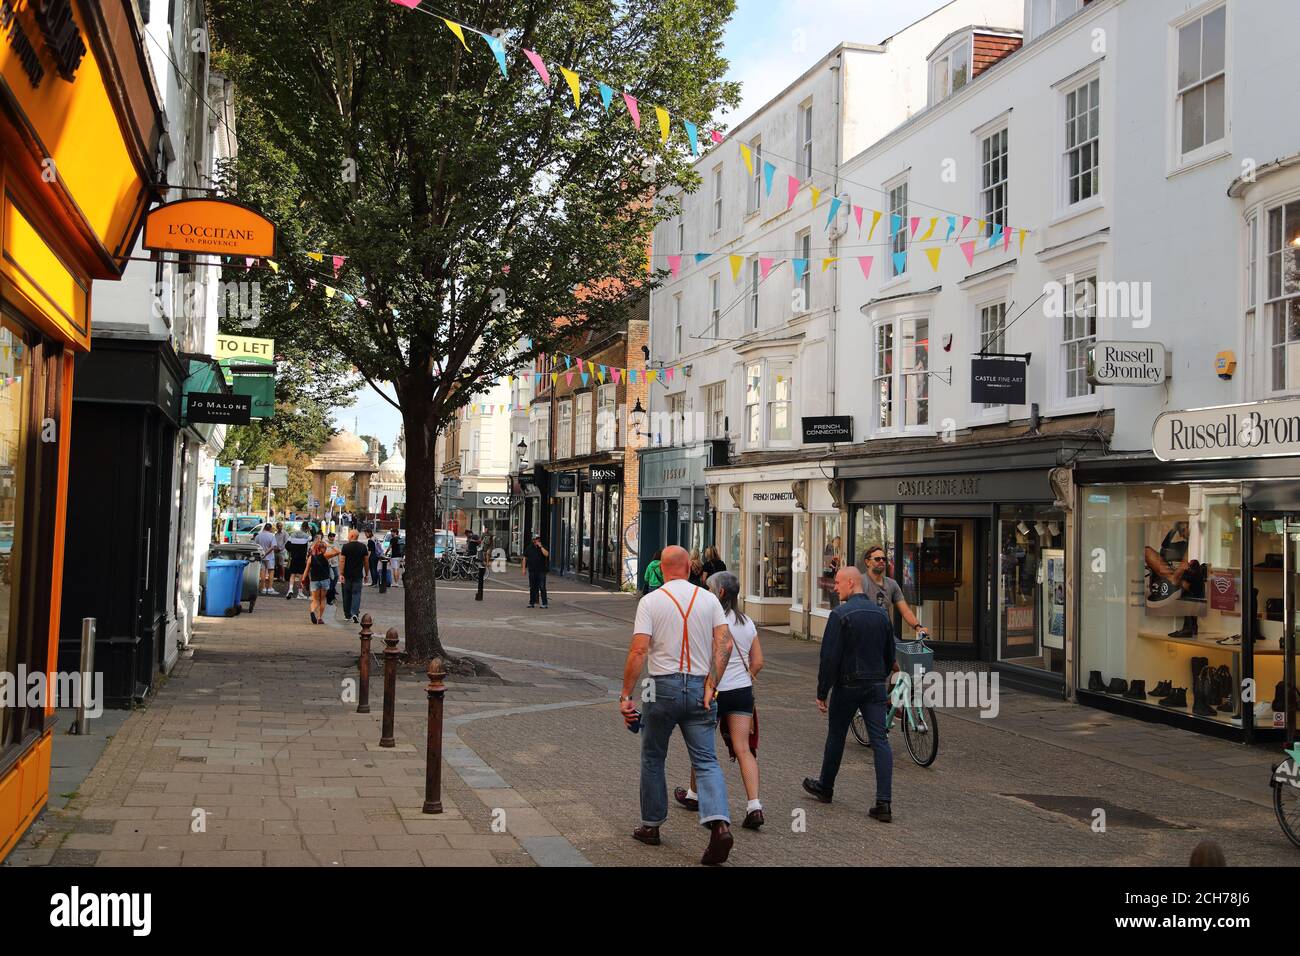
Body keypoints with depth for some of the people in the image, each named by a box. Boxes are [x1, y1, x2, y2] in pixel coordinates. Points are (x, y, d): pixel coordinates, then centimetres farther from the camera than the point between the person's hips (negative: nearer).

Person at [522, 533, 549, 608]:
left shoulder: (543, 547, 3)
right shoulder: (529, 548, 9)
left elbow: (546, 554, -17)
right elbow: (525, 558, 12)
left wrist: (540, 546, -14)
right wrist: (524, 568, 6)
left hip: (541, 571, -3)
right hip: (531, 571, 3)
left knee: (542, 587, -6)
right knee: (532, 588, 9)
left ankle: (544, 603, -5)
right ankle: (532, 603, 17)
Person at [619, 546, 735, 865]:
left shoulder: (650, 601, -5)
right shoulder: (709, 599, 3)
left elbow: (638, 651, -12)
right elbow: (725, 643, -6)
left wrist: (626, 695, -9)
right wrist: (711, 686, -5)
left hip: (663, 686, -2)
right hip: (699, 687, 2)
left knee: (652, 758, 16)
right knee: (706, 761, 2)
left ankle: (651, 825, 25)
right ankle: (719, 823, -17)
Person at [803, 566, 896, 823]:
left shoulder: (840, 614, -13)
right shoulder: (881, 612, 6)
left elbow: (829, 657, -15)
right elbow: (890, 655, 14)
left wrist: (822, 693, -9)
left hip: (848, 686, -4)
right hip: (876, 686, 4)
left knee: (836, 736, 14)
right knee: (880, 740, -1)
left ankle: (825, 787, 32)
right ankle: (884, 802, -9)